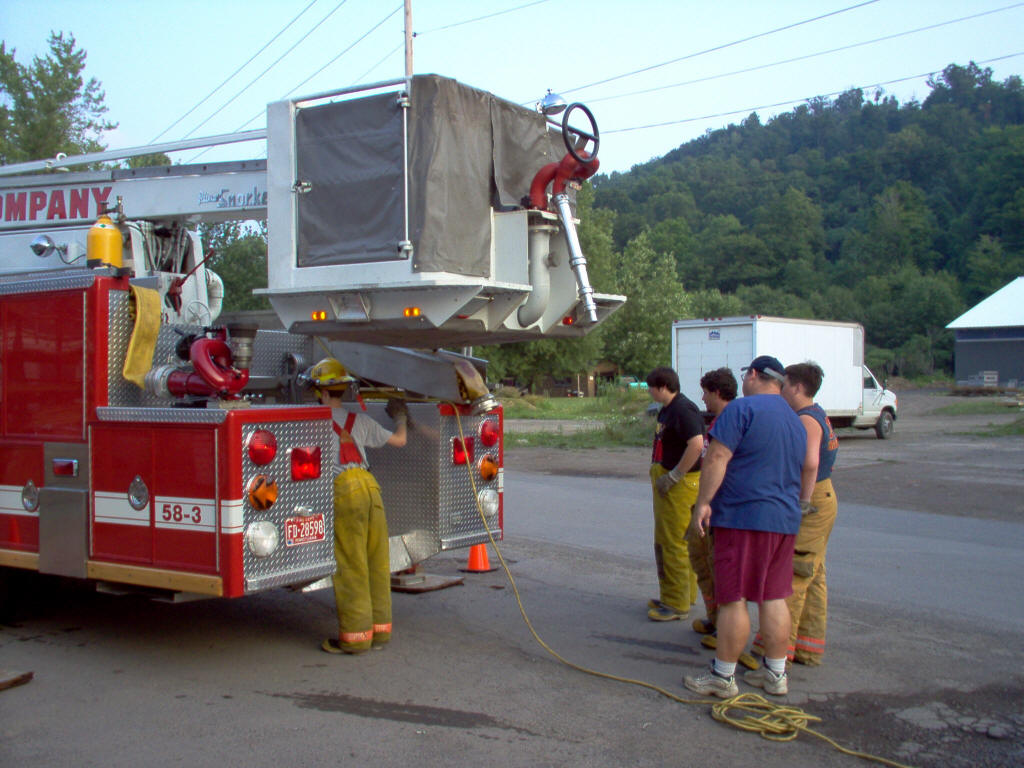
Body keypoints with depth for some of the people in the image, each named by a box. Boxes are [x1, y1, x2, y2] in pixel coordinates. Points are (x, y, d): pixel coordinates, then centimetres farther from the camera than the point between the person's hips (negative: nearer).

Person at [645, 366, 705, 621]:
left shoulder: (683, 409, -17)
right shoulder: (666, 409, 15)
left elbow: (697, 445, -28)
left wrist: (673, 477, -23)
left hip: (680, 484, -11)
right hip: (667, 483, 11)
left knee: (674, 543, -6)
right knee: (664, 542, 18)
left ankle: (677, 605, 1)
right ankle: (685, 595, 29)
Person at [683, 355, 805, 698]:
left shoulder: (743, 408, -10)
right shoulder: (796, 421, 16)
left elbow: (717, 458, -17)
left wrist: (704, 501, -13)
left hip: (743, 517, -8)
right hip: (784, 519, 8)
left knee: (732, 599, -2)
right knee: (774, 598, 13)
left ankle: (723, 677, 5)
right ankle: (775, 674, 19)